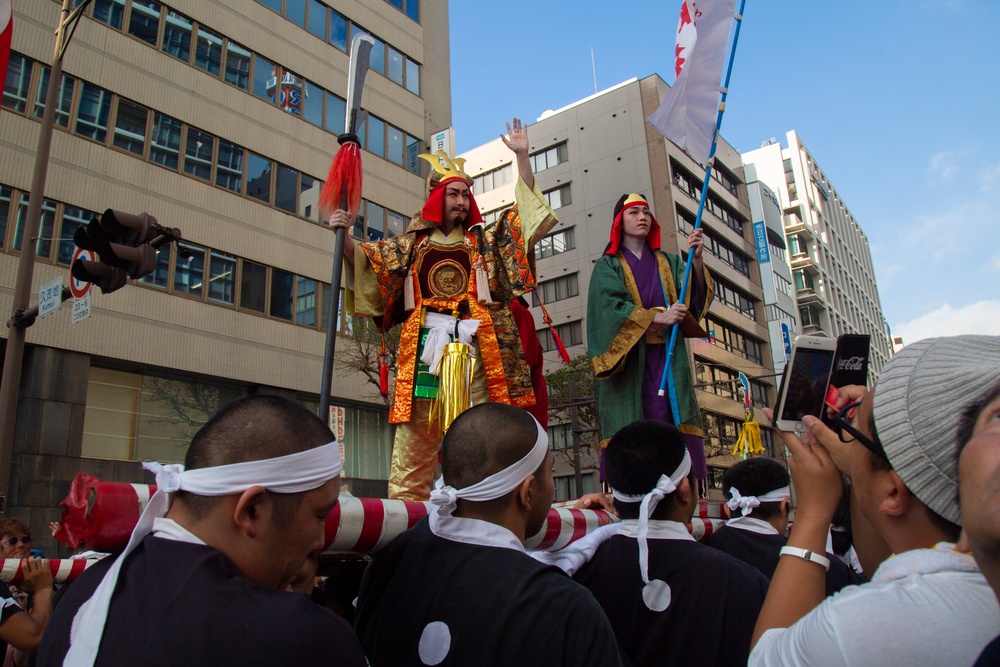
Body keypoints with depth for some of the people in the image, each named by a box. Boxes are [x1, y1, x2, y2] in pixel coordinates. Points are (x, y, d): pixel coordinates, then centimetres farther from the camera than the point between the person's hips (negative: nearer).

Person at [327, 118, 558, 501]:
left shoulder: (485, 240, 20)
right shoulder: (411, 244, 19)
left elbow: (526, 216, 14)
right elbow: (366, 261, 12)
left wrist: (522, 156, 10)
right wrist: (345, 237, -7)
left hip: (474, 345, 1)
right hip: (424, 343, 0)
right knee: (415, 432, -4)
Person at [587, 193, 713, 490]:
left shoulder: (668, 263, 20)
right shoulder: (607, 266, 10)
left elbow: (695, 298, 5)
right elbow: (610, 307, -8)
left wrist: (696, 259, -10)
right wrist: (657, 317, -16)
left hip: (667, 359, 3)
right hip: (627, 360, -3)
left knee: (674, 428, -7)